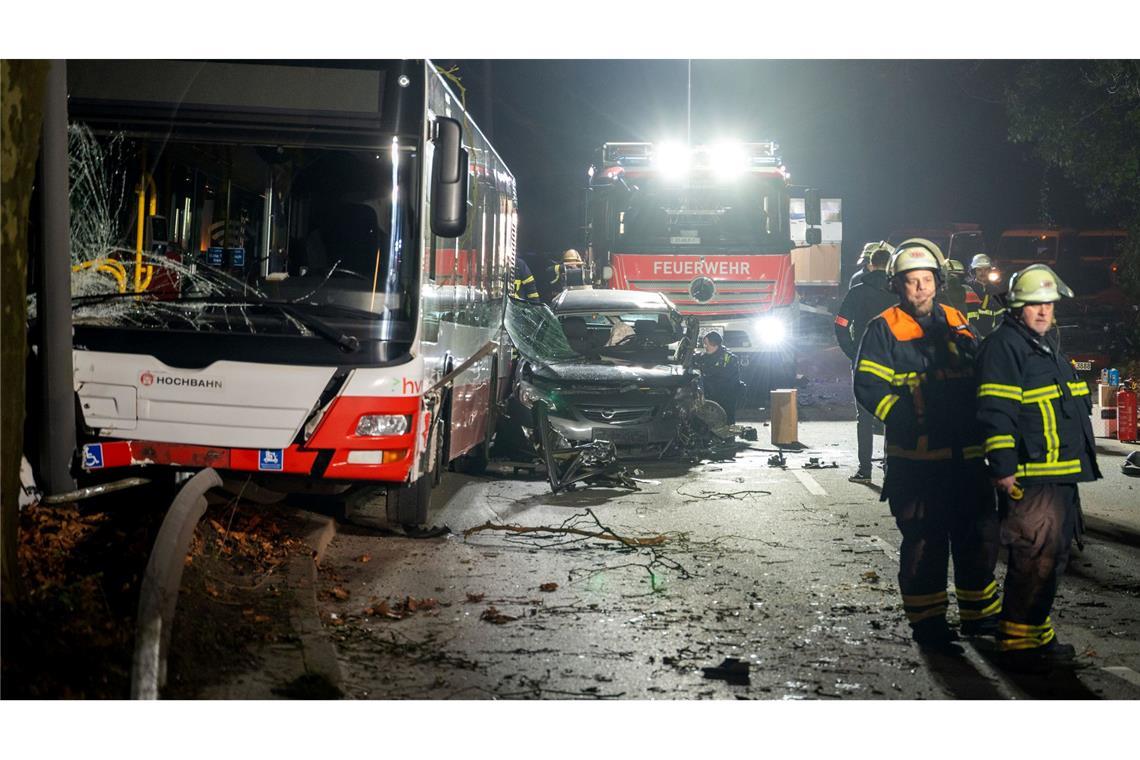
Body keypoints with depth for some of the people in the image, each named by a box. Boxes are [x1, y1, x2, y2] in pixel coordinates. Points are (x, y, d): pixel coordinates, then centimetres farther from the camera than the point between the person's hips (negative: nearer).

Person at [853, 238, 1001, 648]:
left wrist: (978, 422, 9)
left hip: (965, 452, 5)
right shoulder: (883, 329, -2)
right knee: (924, 541, -1)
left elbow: (979, 377, 23)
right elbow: (869, 386, -10)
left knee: (979, 533, 11)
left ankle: (980, 614, 25)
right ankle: (928, 621, 11)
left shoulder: (956, 322, 14)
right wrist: (906, 419, -19)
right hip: (915, 456, -5)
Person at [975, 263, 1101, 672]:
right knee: (1034, 559, -10)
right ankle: (1016, 644, -4)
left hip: (1062, 476, 10)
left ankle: (1037, 635, 25)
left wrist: (1080, 462, 29)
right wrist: (1003, 469, -21)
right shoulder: (1003, 346, -11)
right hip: (1029, 478, -10)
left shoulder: (1050, 347, 20)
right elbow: (995, 413, -17)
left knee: (1052, 557, 15)